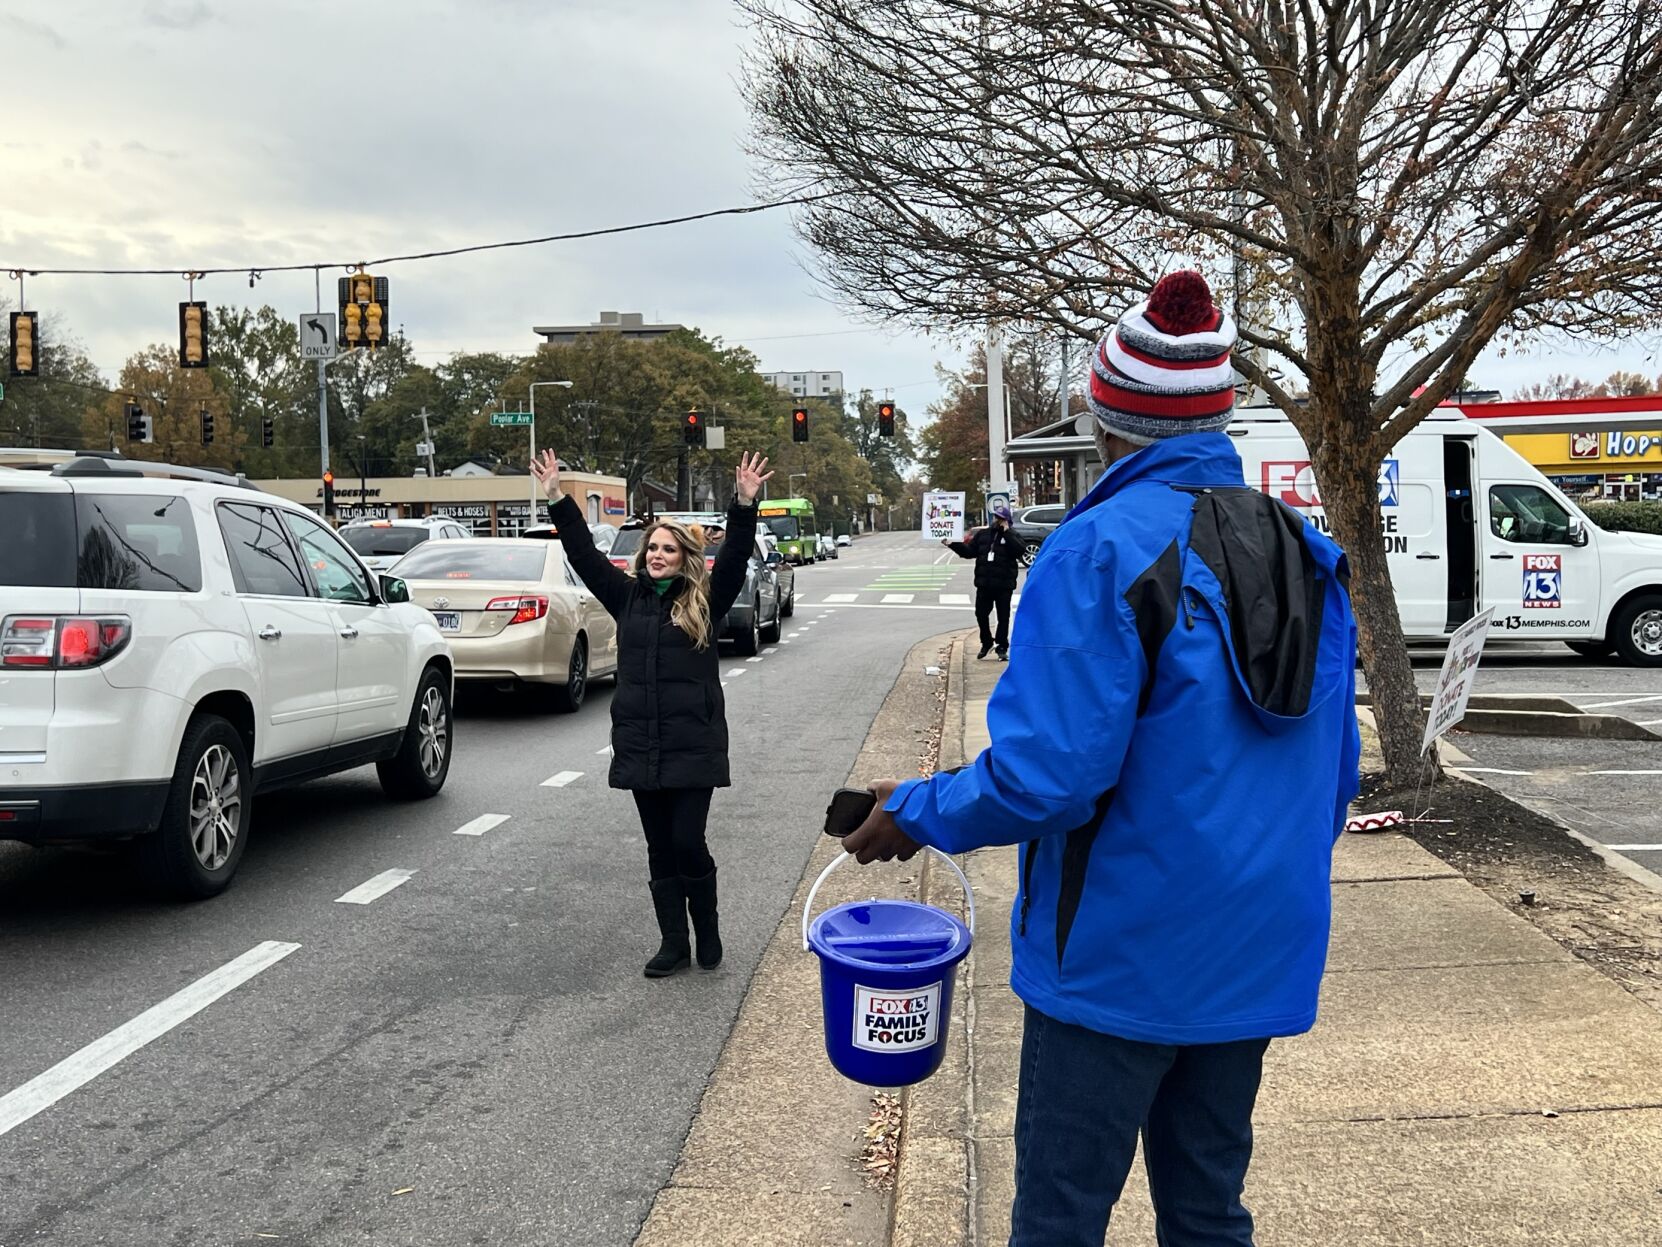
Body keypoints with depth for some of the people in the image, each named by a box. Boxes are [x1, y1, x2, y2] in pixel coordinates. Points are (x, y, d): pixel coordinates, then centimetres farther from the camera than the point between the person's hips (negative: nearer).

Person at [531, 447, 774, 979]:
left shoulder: (705, 601, 0)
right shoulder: (627, 597, 9)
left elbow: (735, 556, -12)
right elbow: (583, 553, 6)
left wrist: (744, 504, -25)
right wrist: (556, 499, 0)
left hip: (694, 745, -4)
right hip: (640, 745, 4)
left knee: (688, 842, -5)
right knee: (660, 848, 9)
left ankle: (707, 933, 18)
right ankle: (673, 944, 19)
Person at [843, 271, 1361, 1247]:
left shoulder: (1103, 551, -19)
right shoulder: (1308, 554, 5)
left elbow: (1047, 773, -25)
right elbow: (1339, 772, 11)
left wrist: (915, 812, -8)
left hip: (1121, 960, -7)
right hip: (1257, 957, 7)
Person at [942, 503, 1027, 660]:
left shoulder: (1011, 535, -1)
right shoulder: (982, 534, 10)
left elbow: (1021, 550, -20)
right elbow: (969, 551, 12)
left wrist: (1007, 533, -19)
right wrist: (952, 545, 0)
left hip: (1004, 584, -4)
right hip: (984, 583, 4)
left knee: (1003, 617, 4)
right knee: (981, 614, 8)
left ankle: (1002, 647, 14)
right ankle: (986, 643, 26)